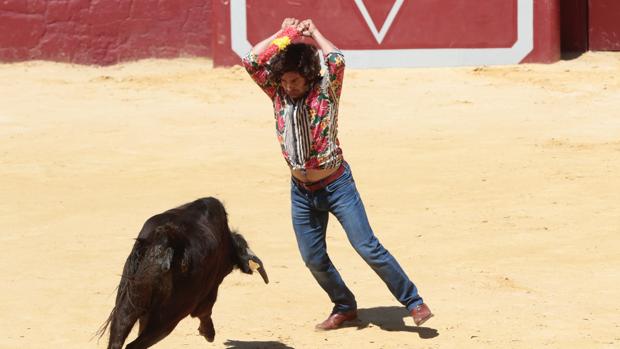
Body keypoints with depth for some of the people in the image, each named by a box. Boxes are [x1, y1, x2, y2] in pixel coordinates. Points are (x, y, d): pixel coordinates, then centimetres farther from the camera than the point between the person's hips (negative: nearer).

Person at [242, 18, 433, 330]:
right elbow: (251, 61, -13)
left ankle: (413, 302, 2)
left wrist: (314, 33, -16)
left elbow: (337, 60, -31)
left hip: (336, 185, -5)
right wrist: (284, 32, -12)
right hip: (301, 192, 5)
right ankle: (345, 307, 30)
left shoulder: (325, 90, -12)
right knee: (313, 259, 10)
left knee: (368, 248, -7)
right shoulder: (278, 93, -2)